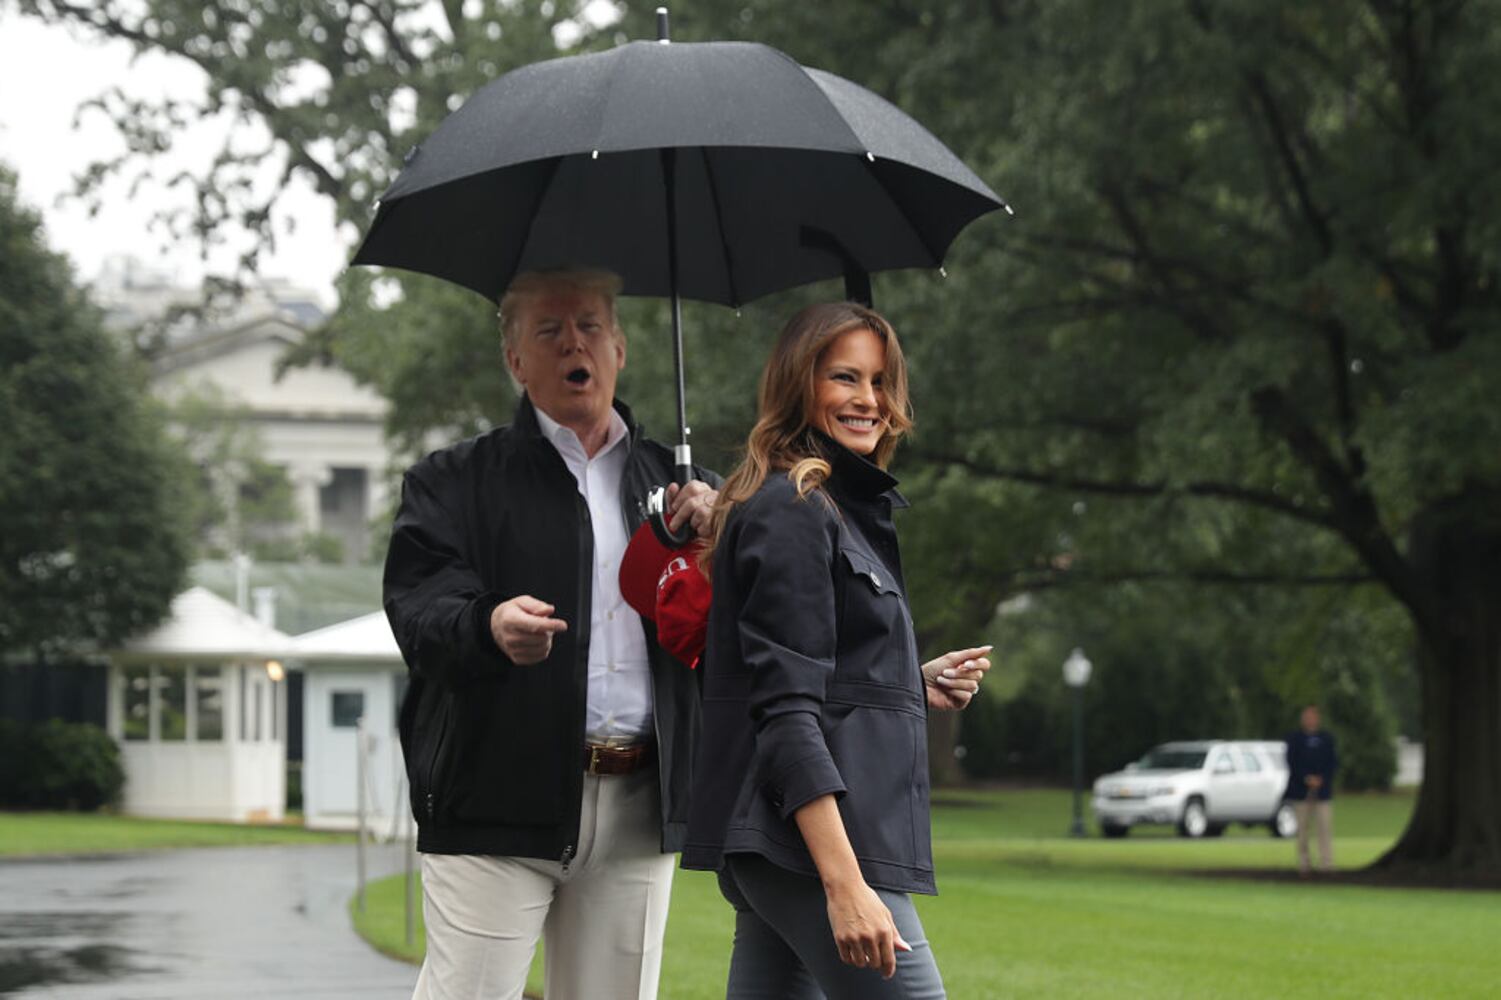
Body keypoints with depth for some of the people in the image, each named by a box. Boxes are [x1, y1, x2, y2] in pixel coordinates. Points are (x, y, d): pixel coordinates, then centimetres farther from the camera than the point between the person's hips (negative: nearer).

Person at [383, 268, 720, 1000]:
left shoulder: (671, 483, 17)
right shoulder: (455, 481, 6)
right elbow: (417, 610, -9)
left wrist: (713, 545, -7)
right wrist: (488, 628, -29)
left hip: (638, 814, 4)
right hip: (501, 802, -4)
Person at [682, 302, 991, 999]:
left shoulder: (848, 507, 22)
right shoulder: (791, 509, -10)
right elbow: (786, 710, -18)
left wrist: (919, 687, 13)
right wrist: (845, 884, -25)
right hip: (804, 837, -10)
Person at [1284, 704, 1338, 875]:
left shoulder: (1327, 738, 8)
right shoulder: (1295, 739, 4)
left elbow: (1333, 763, 5)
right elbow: (1292, 763, -2)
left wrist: (1321, 778, -10)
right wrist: (1306, 779, -15)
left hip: (1323, 789, 1)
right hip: (1301, 790, -1)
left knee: (1326, 826, -9)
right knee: (1303, 828, 4)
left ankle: (1326, 863, -10)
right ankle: (1303, 865, 11)